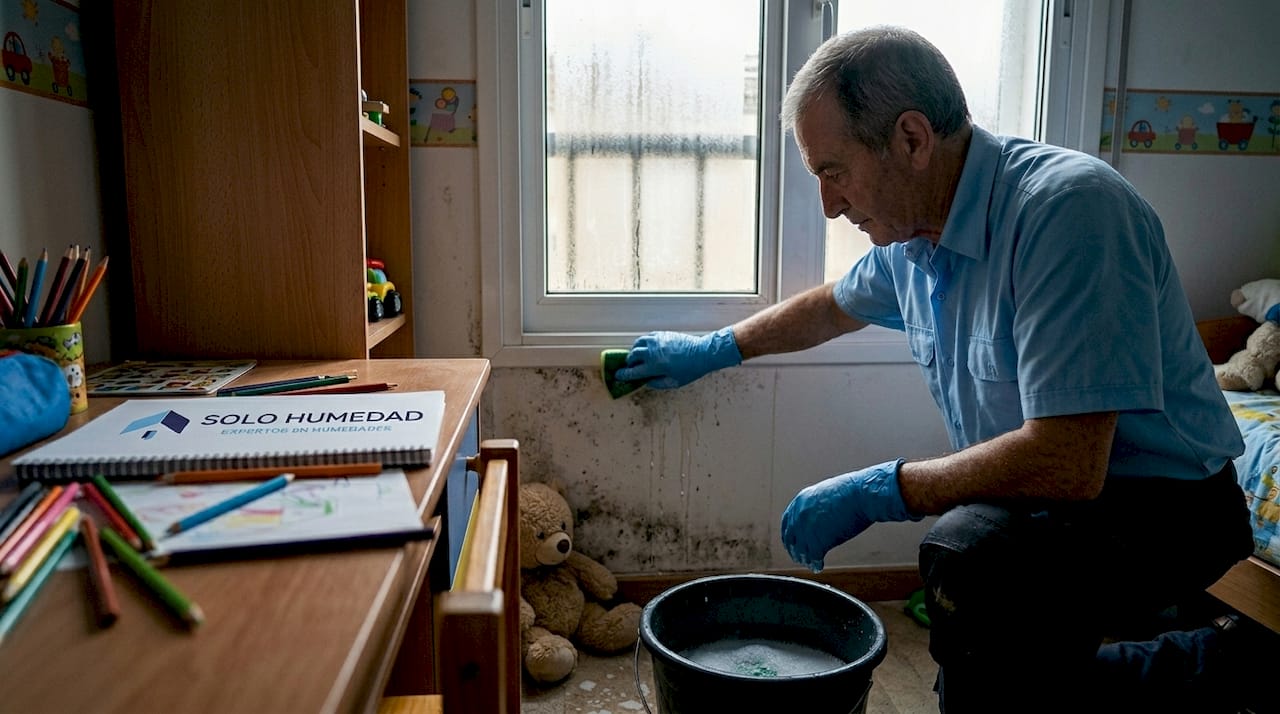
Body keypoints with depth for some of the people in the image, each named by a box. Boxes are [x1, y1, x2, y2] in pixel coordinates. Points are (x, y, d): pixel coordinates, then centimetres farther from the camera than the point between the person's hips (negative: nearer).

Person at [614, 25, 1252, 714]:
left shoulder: (1067, 207, -27)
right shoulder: (912, 233, -1)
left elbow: (1066, 464, -33)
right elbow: (833, 305, 23)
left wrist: (875, 491, -23)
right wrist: (714, 348, 30)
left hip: (1162, 504, -8)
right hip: (1047, 495, 8)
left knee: (968, 559, -34)